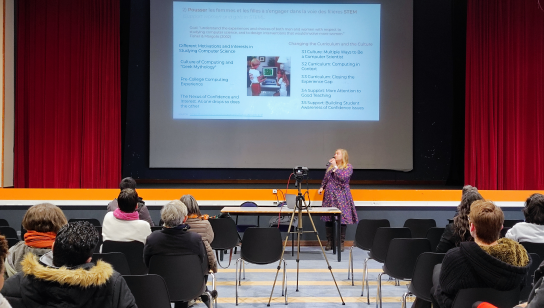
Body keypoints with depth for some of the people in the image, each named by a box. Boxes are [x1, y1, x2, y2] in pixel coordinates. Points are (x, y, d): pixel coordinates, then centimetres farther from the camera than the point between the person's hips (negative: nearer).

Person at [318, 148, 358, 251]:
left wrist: (335, 167, -11)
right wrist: (322, 187, 7)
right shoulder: (330, 166, 14)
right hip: (329, 196, 4)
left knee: (342, 218, -6)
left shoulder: (348, 167, 0)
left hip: (341, 196, -4)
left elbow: (343, 177, -16)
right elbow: (325, 179, 21)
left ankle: (341, 242, 3)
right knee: (328, 219, 1)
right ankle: (329, 242, 9)